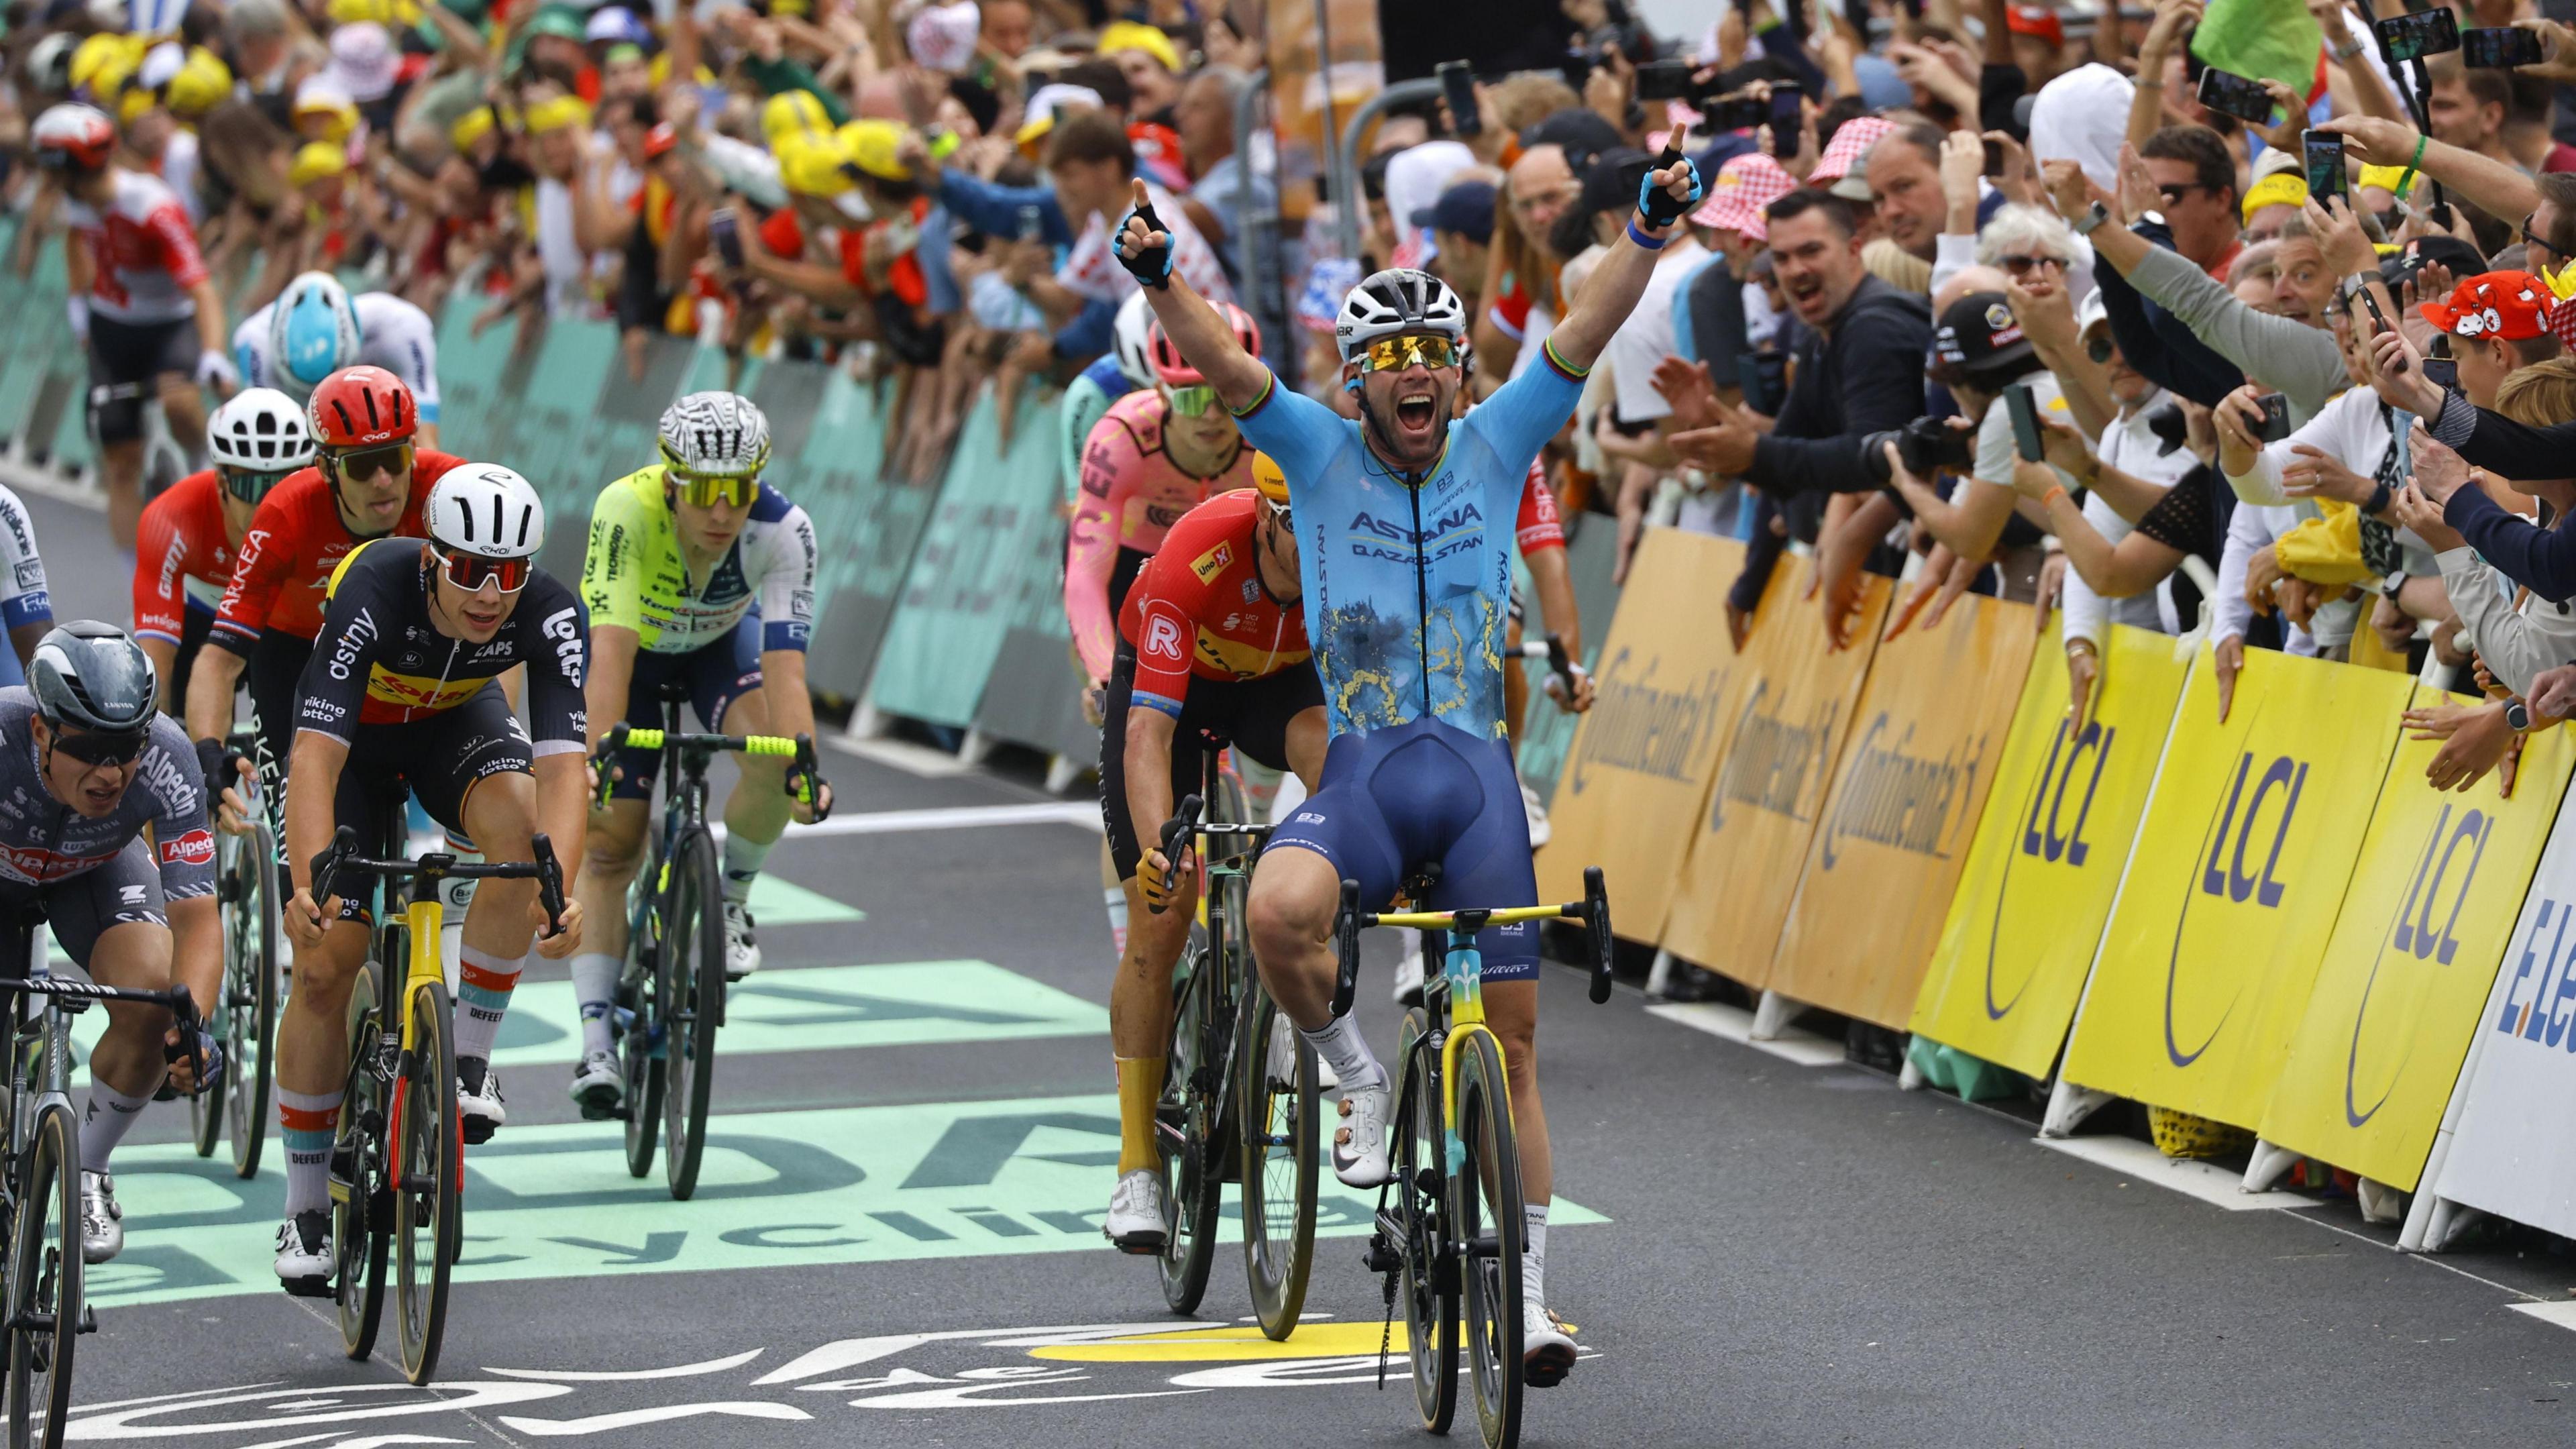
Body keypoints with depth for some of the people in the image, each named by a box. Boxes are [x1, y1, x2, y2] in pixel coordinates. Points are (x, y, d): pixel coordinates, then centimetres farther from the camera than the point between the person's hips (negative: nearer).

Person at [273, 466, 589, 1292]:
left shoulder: (551, 615, -31)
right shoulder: (374, 591, -38)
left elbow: (561, 762, -39)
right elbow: (317, 755, -44)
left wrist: (562, 887, -56)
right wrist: (310, 883, -58)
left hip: (458, 722, 2)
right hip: (356, 734, -2)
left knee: (521, 825, -32)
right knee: (324, 964, -10)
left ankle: (470, 1055, -14)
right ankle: (306, 1207, 4)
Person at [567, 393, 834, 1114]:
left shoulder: (783, 531, -34)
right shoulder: (627, 510, -39)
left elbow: (783, 663, -40)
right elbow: (610, 651, -46)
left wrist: (804, 769, -55)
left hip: (721, 642, 1)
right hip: (629, 647, -1)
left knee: (772, 759, -28)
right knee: (607, 847, -7)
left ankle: (730, 898, -1)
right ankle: (597, 1045, -3)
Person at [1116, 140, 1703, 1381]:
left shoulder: (1494, 446, 7)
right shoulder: (1322, 457, 3)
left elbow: (1584, 337, -3)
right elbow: (1228, 370, -11)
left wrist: (1650, 232, -18)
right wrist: (1159, 281, -28)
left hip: (1474, 775, 2)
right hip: (1360, 769, -1)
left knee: (1509, 1040, 1)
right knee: (1278, 911, -34)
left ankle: (1527, 1288, 9)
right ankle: (1359, 1081, -5)